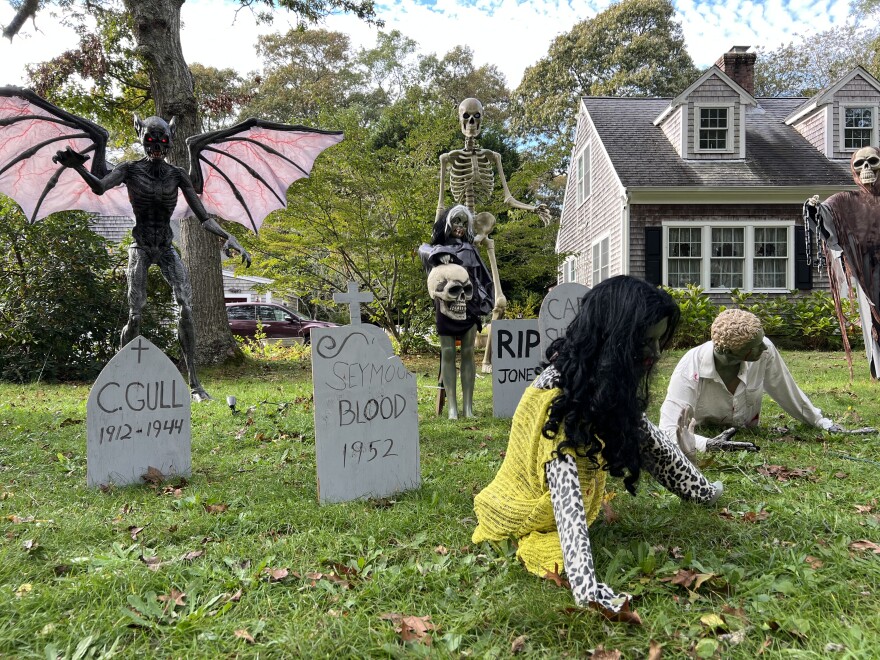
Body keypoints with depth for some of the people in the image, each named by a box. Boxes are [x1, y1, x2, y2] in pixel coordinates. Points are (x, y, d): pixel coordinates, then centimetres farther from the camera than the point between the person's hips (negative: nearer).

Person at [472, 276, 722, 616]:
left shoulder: (610, 382, -9)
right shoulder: (557, 397, -36)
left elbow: (642, 431, 4)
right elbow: (565, 496, -43)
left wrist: (698, 488, 7)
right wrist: (587, 590, -52)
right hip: (531, 515, -7)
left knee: (638, 427, 3)